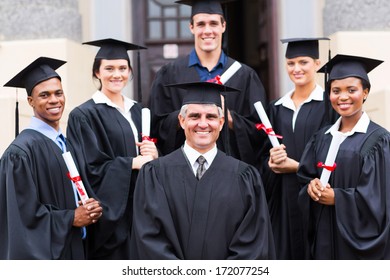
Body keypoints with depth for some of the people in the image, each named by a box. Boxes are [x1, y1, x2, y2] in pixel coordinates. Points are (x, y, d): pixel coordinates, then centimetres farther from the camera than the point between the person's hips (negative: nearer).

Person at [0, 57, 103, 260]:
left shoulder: (66, 143, 10)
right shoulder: (21, 151, -14)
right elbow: (24, 212, -17)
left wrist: (91, 208, -4)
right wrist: (71, 218, -12)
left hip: (74, 249, 8)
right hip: (42, 251, -7)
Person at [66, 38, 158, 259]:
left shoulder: (137, 111, 12)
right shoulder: (84, 116, -7)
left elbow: (152, 160, 15)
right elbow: (90, 169, -14)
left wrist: (153, 155, -7)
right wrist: (132, 163, -15)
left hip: (140, 208, 6)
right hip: (110, 213, -6)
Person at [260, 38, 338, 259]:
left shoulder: (329, 104, -4)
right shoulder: (277, 108, 12)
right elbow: (265, 156, 15)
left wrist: (298, 166, -11)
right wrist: (272, 161, -8)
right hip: (283, 199, 5)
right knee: (284, 254, 5)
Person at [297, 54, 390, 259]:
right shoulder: (322, 138, 8)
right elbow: (305, 178, 11)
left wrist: (336, 198, -16)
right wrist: (311, 186, -10)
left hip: (362, 240, -5)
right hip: (325, 238, 5)